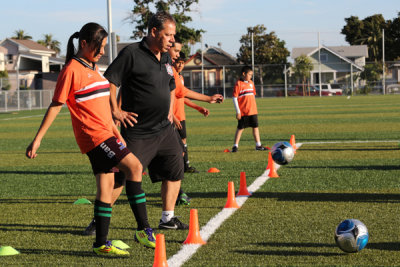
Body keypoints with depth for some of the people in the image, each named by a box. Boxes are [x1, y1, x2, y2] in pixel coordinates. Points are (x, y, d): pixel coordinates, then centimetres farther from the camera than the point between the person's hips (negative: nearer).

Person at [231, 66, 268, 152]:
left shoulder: (251, 83, 10)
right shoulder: (239, 83, -9)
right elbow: (235, 98, -10)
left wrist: (254, 107, 16)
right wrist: (238, 111, -13)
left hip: (253, 110, 6)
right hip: (243, 112, -6)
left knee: (255, 127, 8)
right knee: (240, 128, 0)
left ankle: (258, 145, 15)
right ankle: (235, 146, 8)